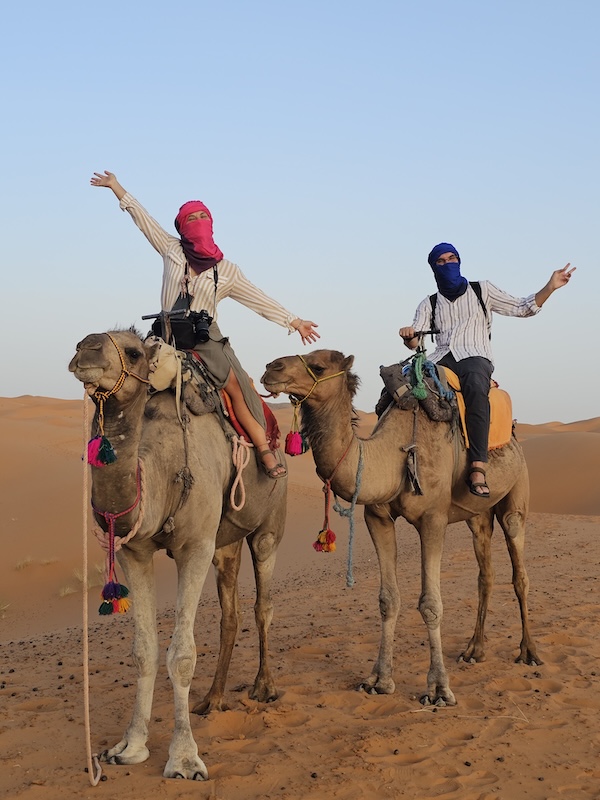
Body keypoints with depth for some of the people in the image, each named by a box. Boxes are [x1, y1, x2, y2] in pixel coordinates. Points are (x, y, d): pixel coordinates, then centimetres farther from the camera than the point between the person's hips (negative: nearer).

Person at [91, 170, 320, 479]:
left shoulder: (226, 270, 6)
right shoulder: (172, 250, 8)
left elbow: (260, 300, 9)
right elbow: (143, 219, 13)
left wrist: (295, 322, 6)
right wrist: (116, 187, 15)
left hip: (207, 338, -1)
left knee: (237, 387, -20)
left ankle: (264, 449, -16)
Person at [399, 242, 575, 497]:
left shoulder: (482, 290, 19)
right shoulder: (429, 304, 22)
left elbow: (522, 308, 16)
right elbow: (414, 341, 11)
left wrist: (550, 287, 3)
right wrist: (409, 335, -14)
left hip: (475, 355, -3)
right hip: (441, 358, 3)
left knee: (476, 387, -40)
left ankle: (477, 468, -48)